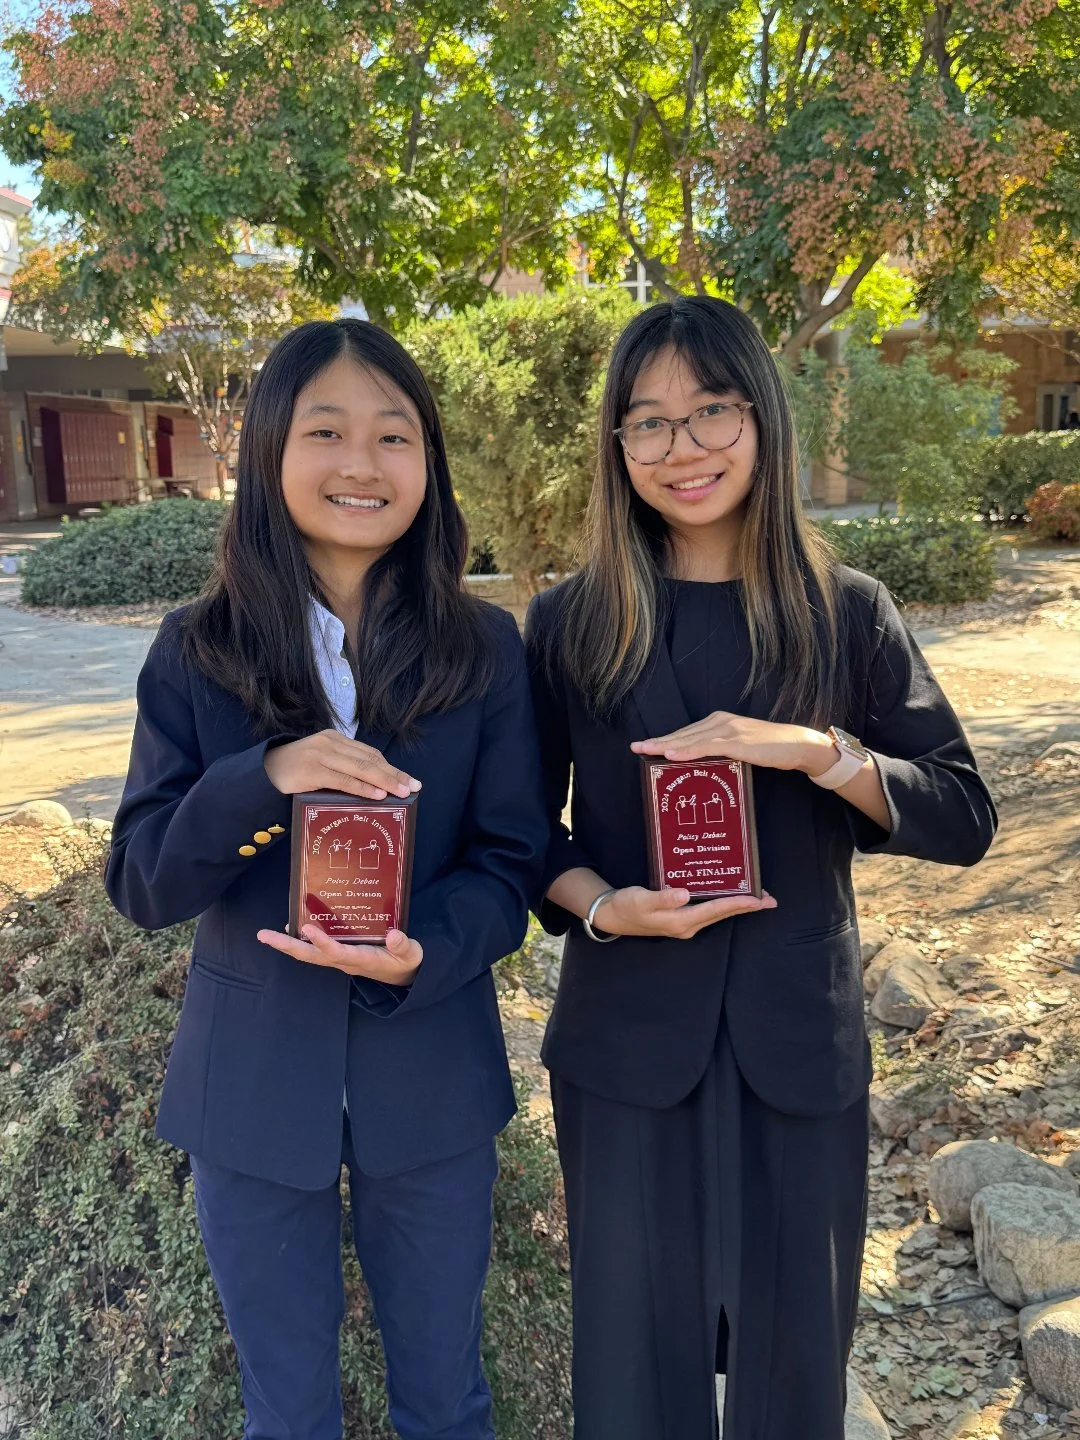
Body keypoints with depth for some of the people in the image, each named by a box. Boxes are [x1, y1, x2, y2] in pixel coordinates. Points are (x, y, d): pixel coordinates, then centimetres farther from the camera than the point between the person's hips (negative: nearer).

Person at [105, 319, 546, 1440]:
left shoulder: (484, 651, -7)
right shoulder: (197, 652, -7)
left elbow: (510, 858, -6)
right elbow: (139, 884, -9)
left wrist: (424, 955, -27)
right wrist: (263, 779, -28)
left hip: (430, 1078, 0)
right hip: (252, 1081, 0)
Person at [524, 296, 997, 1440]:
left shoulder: (848, 616, -2)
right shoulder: (571, 624, -2)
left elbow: (963, 819, -3)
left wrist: (818, 752, -20)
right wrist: (601, 904, -16)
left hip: (799, 1042, 1)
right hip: (627, 1041, 0)